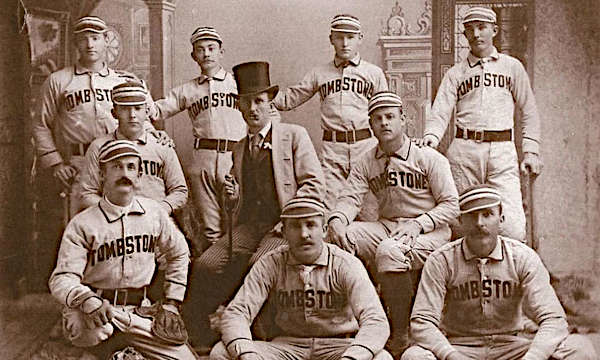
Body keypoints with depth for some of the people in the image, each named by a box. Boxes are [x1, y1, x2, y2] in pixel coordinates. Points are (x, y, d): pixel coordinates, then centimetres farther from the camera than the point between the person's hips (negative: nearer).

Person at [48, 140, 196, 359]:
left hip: (139, 310, 4)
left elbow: (179, 253, 20)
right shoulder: (82, 224, -5)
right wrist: (86, 299, -34)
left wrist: (172, 302, 13)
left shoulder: (154, 212, 6)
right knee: (96, 326, -39)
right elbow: (62, 279, -12)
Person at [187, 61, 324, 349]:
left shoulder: (294, 135, 6)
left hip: (284, 225, -5)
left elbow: (314, 185, -2)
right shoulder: (239, 149, 23)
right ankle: (207, 339, -4)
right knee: (204, 266, -18)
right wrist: (232, 195, 5)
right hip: (247, 226, 5)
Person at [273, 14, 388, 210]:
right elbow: (290, 98, 15)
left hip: (365, 145, -1)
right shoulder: (319, 73, 15)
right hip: (332, 149, 1)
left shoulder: (374, 72, 12)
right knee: (329, 206, -6)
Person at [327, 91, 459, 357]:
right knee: (338, 237, -21)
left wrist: (417, 224, -20)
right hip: (386, 226, 5)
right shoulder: (366, 163, 12)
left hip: (429, 232, -5)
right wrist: (337, 220, -22)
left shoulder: (429, 158, -2)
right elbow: (350, 198, 1)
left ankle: (402, 336, -23)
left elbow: (451, 205, -4)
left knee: (389, 251, -36)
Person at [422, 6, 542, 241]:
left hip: (503, 151, 0)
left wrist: (530, 151, 6)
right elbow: (440, 113, 5)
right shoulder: (455, 73, 16)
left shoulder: (512, 66, 16)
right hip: (464, 151, 1)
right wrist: (431, 137, -16)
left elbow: (529, 112, 17)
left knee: (512, 227, -12)